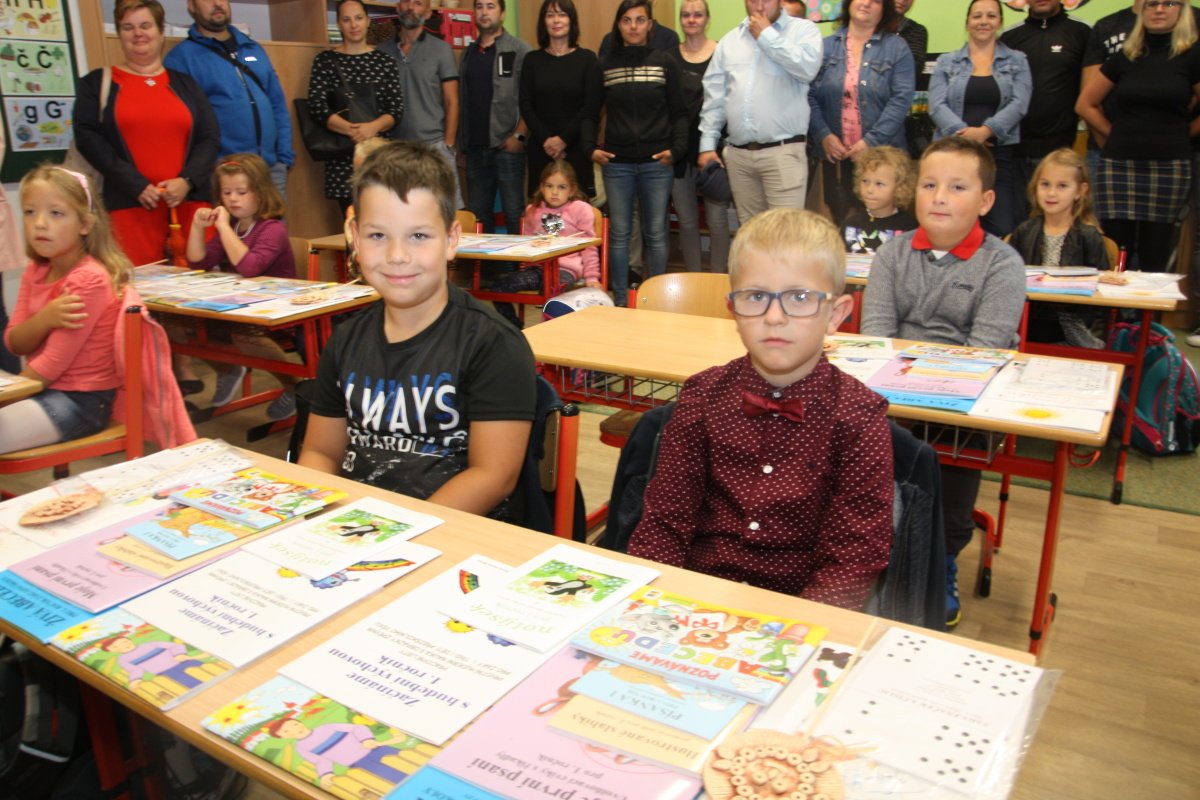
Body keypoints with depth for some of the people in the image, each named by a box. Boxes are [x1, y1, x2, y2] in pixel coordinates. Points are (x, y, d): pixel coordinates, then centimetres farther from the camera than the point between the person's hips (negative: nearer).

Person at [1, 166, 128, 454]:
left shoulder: (89, 280, -21)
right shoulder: (35, 271, 5)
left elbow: (52, 365, -20)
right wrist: (46, 318, -19)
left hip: (80, 400, -8)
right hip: (46, 390, 8)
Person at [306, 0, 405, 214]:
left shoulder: (385, 61, 9)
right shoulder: (325, 60, 6)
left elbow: (397, 110, 3)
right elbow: (317, 107, -4)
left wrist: (372, 127, -17)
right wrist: (352, 130, -18)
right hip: (342, 153, -1)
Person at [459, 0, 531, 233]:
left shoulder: (519, 50, 0)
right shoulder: (468, 53, 17)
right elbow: (461, 99, 17)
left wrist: (519, 136, -14)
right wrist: (462, 140, 8)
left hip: (507, 147, -5)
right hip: (475, 148, 5)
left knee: (514, 214, -3)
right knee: (477, 214, 8)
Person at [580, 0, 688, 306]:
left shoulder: (664, 62, 5)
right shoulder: (604, 66, 8)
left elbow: (679, 114, 5)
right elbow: (590, 114, 12)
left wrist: (676, 149, -7)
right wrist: (590, 147, -2)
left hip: (656, 163, -1)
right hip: (617, 163, 1)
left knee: (656, 233, 3)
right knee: (619, 233, 3)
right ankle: (620, 301, 12)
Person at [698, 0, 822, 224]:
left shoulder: (803, 29, 4)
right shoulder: (729, 40, 16)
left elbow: (808, 68, -17)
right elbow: (715, 96, 15)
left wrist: (767, 35, -8)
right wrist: (708, 144, 8)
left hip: (783, 152, -4)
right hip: (737, 154, 4)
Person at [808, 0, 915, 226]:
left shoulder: (896, 47, 3)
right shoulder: (825, 46, 9)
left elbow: (902, 98, -7)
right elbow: (809, 95, 2)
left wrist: (871, 141, -16)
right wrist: (823, 135, -12)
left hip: (882, 155, -1)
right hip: (836, 155, 2)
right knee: (841, 221, 6)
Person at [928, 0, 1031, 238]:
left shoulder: (1017, 61, 13)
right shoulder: (946, 62, 12)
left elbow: (1018, 104, -1)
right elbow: (937, 105, -1)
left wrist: (985, 130, -18)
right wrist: (963, 132, -18)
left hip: (999, 153, 0)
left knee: (1001, 229, -8)